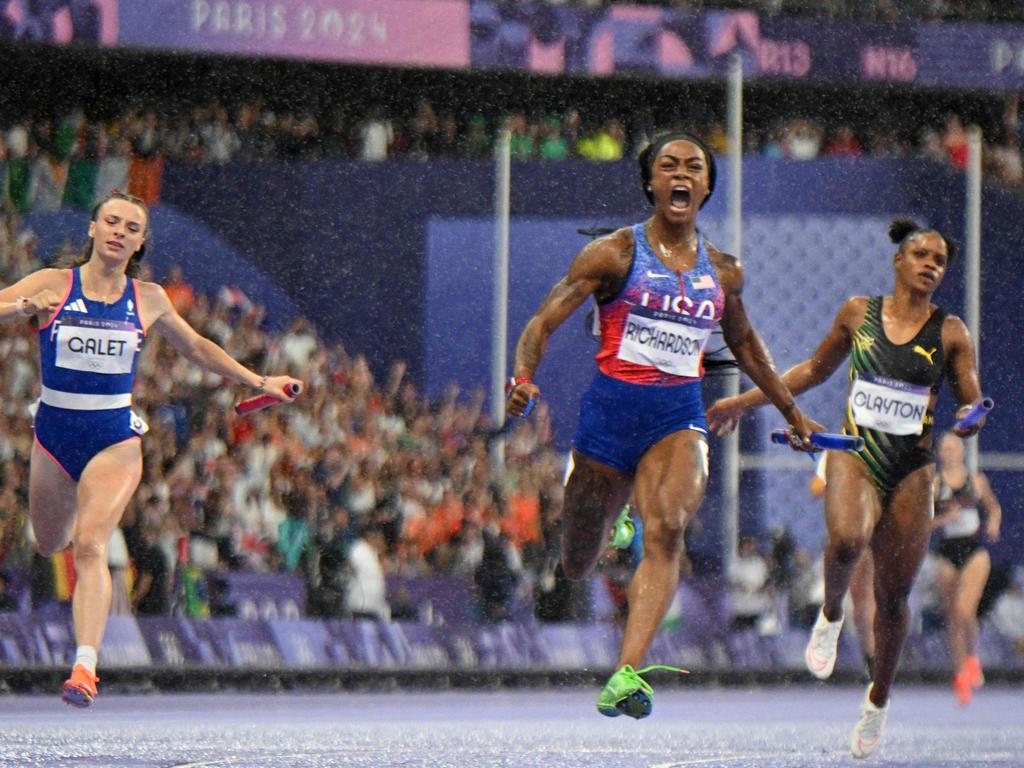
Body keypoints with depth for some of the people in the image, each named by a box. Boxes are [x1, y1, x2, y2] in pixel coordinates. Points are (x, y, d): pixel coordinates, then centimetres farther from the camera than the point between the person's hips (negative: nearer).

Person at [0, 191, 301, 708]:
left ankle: (85, 666, -29)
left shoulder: (149, 300, 3)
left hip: (115, 438, -1)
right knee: (50, 543, 19)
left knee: (89, 547, -20)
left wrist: (259, 382, 19)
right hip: (53, 435, 1)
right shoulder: (51, 286, -4)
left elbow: (196, 347, 20)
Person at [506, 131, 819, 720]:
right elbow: (546, 320, -6)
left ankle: (626, 675, -36)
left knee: (667, 529, -27)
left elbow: (743, 342, 27)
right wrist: (524, 378, -25)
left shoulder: (723, 271, 9)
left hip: (680, 417, 1)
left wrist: (792, 412, 35)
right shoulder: (616, 253, -2)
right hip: (612, 407, -1)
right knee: (577, 566, 6)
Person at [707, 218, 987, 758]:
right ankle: (831, 616, -2)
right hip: (856, 455, 0)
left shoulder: (950, 332, 3)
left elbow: (972, 405, 6)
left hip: (912, 469, 0)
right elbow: (815, 370, 21)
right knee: (848, 540, -33)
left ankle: (879, 697, 23)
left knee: (893, 592, 2)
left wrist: (969, 420, -19)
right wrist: (746, 401, 23)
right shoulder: (858, 313, 6)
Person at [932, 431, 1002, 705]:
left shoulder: (977, 481, 6)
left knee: (964, 610, -19)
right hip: (947, 554, 1)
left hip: (975, 552, -1)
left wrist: (993, 524, 2)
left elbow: (994, 507, 22)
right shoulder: (933, 484, 1)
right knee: (953, 618, 6)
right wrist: (944, 519, -17)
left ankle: (972, 659, 6)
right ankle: (961, 675, 19)